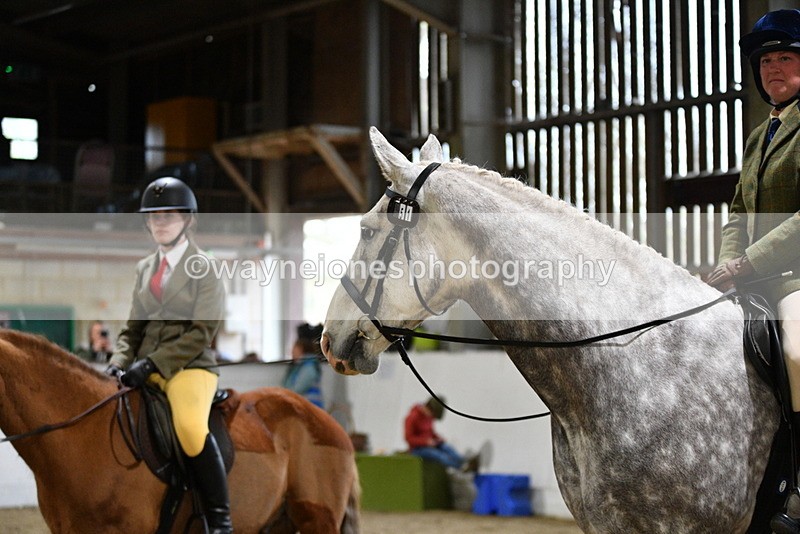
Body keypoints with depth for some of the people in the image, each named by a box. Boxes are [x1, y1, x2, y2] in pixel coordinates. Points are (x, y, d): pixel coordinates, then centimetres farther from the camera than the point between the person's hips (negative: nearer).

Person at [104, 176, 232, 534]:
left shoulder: (203, 268, -1)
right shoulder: (144, 269, 17)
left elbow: (200, 333, -10)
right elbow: (134, 328, 18)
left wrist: (151, 363, -19)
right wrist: (119, 363, -3)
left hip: (189, 366, -7)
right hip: (147, 370, 7)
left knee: (190, 426, -35)